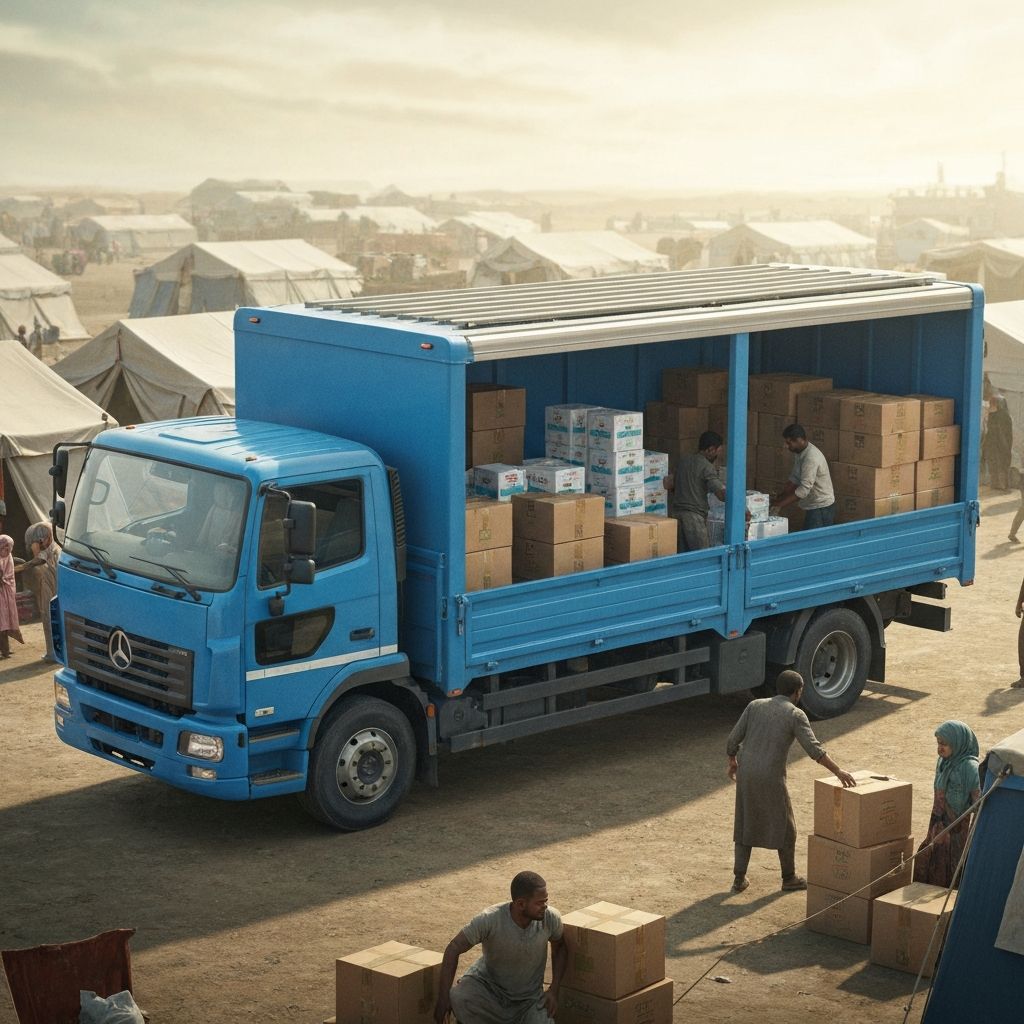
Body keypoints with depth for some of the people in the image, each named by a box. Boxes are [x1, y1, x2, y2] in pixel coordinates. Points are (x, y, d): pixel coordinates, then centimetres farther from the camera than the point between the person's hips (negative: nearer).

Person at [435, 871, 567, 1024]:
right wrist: (443, 999, -23)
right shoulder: (489, 919, -28)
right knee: (458, 999, -34)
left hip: (529, 999, 2)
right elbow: (454, 949, -19)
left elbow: (559, 947, 3)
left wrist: (554, 990, -6)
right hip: (488, 986, -2)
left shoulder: (550, 918, -19)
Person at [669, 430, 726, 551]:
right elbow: (721, 494, -19)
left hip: (676, 513, 8)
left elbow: (672, 487, 22)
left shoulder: (683, 461, 12)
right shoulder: (706, 466, -11)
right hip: (694, 515, -8)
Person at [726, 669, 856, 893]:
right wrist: (838, 771, -14)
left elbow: (733, 740, 4)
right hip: (771, 779, -4)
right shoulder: (795, 715, -5)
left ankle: (739, 878, 15)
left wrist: (733, 762, 21)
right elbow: (814, 749, -15)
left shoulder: (755, 706, 6)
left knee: (745, 826, 15)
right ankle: (789, 878, 23)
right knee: (784, 828, 12)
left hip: (746, 775, 4)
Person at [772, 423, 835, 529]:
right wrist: (780, 497, 1)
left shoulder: (811, 458, -26)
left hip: (822, 508, -9)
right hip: (813, 506, 9)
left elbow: (804, 490, -29)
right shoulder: (799, 453, 5)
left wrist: (779, 505, -29)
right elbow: (794, 478, 13)